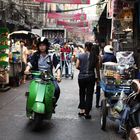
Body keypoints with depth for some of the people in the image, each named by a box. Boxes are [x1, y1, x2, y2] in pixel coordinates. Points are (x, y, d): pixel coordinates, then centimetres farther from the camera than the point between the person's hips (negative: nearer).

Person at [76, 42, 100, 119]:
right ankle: (86, 113, 6)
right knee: (89, 95, 5)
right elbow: (97, 69, 1)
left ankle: (81, 110, 20)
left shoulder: (80, 56, -4)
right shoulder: (95, 57, -2)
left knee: (82, 93, 19)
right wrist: (98, 78, 10)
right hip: (91, 77, -1)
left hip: (81, 77, 1)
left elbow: (77, 66, -6)